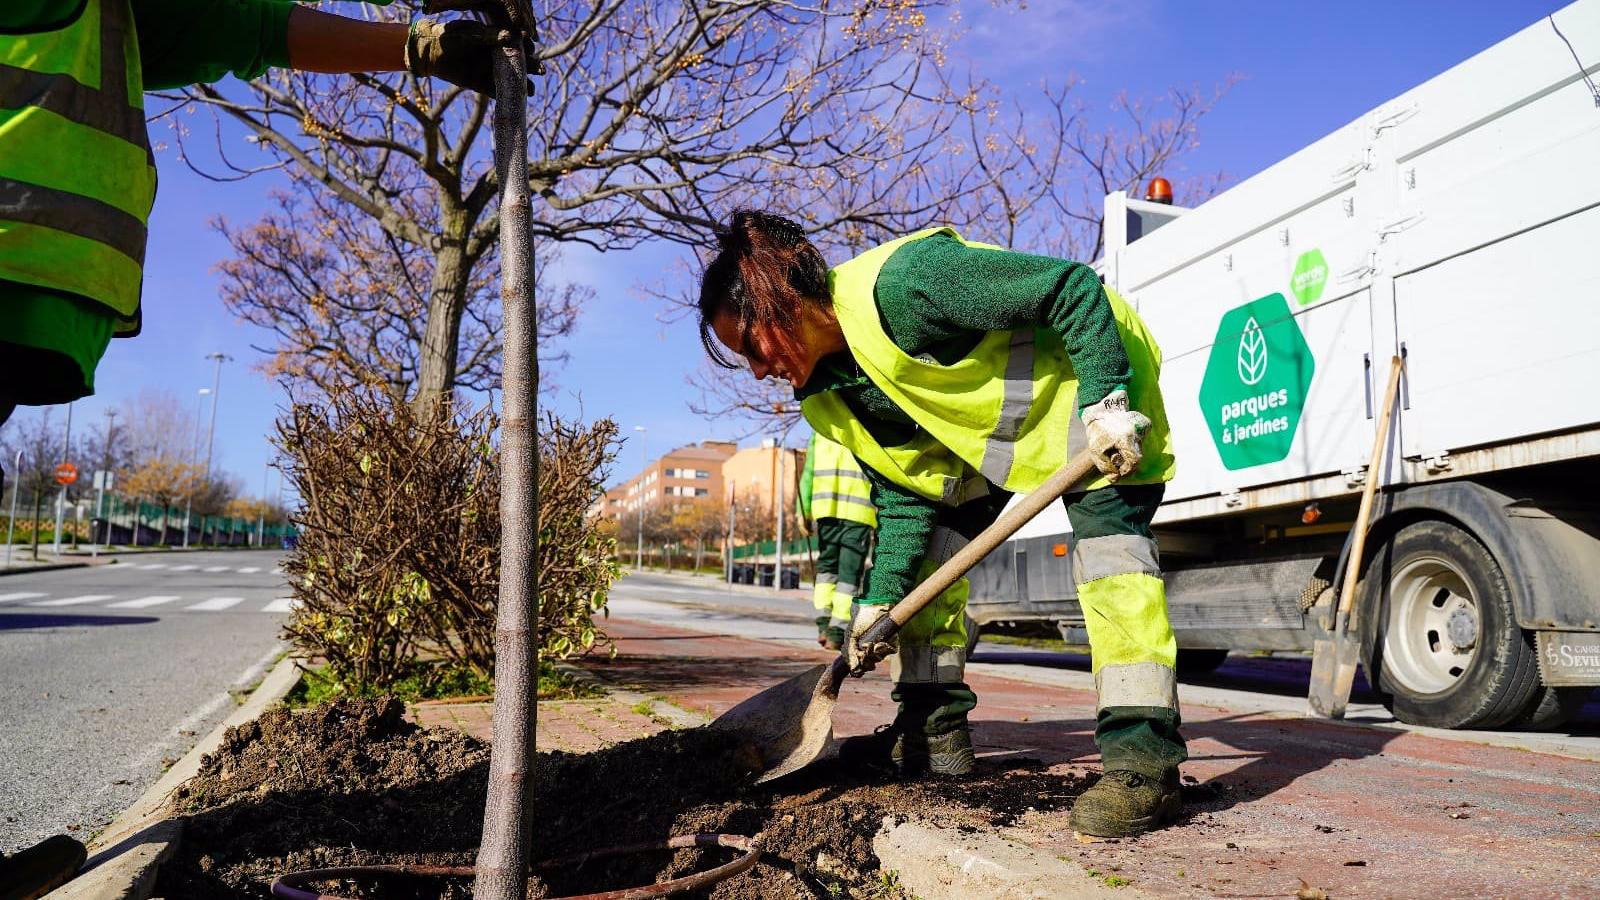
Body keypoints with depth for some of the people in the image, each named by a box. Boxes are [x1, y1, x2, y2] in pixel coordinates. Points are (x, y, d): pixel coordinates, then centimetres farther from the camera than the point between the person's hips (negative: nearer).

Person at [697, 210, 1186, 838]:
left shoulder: (901, 280, -36)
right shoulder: (833, 395, -9)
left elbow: (1074, 288, -32)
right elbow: (905, 493, -3)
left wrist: (1108, 404, -33)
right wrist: (881, 601, -7)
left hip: (1089, 386, -8)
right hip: (985, 427, 8)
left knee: (1107, 538, -23)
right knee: (931, 540, 5)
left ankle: (1142, 759, -21)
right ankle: (935, 729, 14)